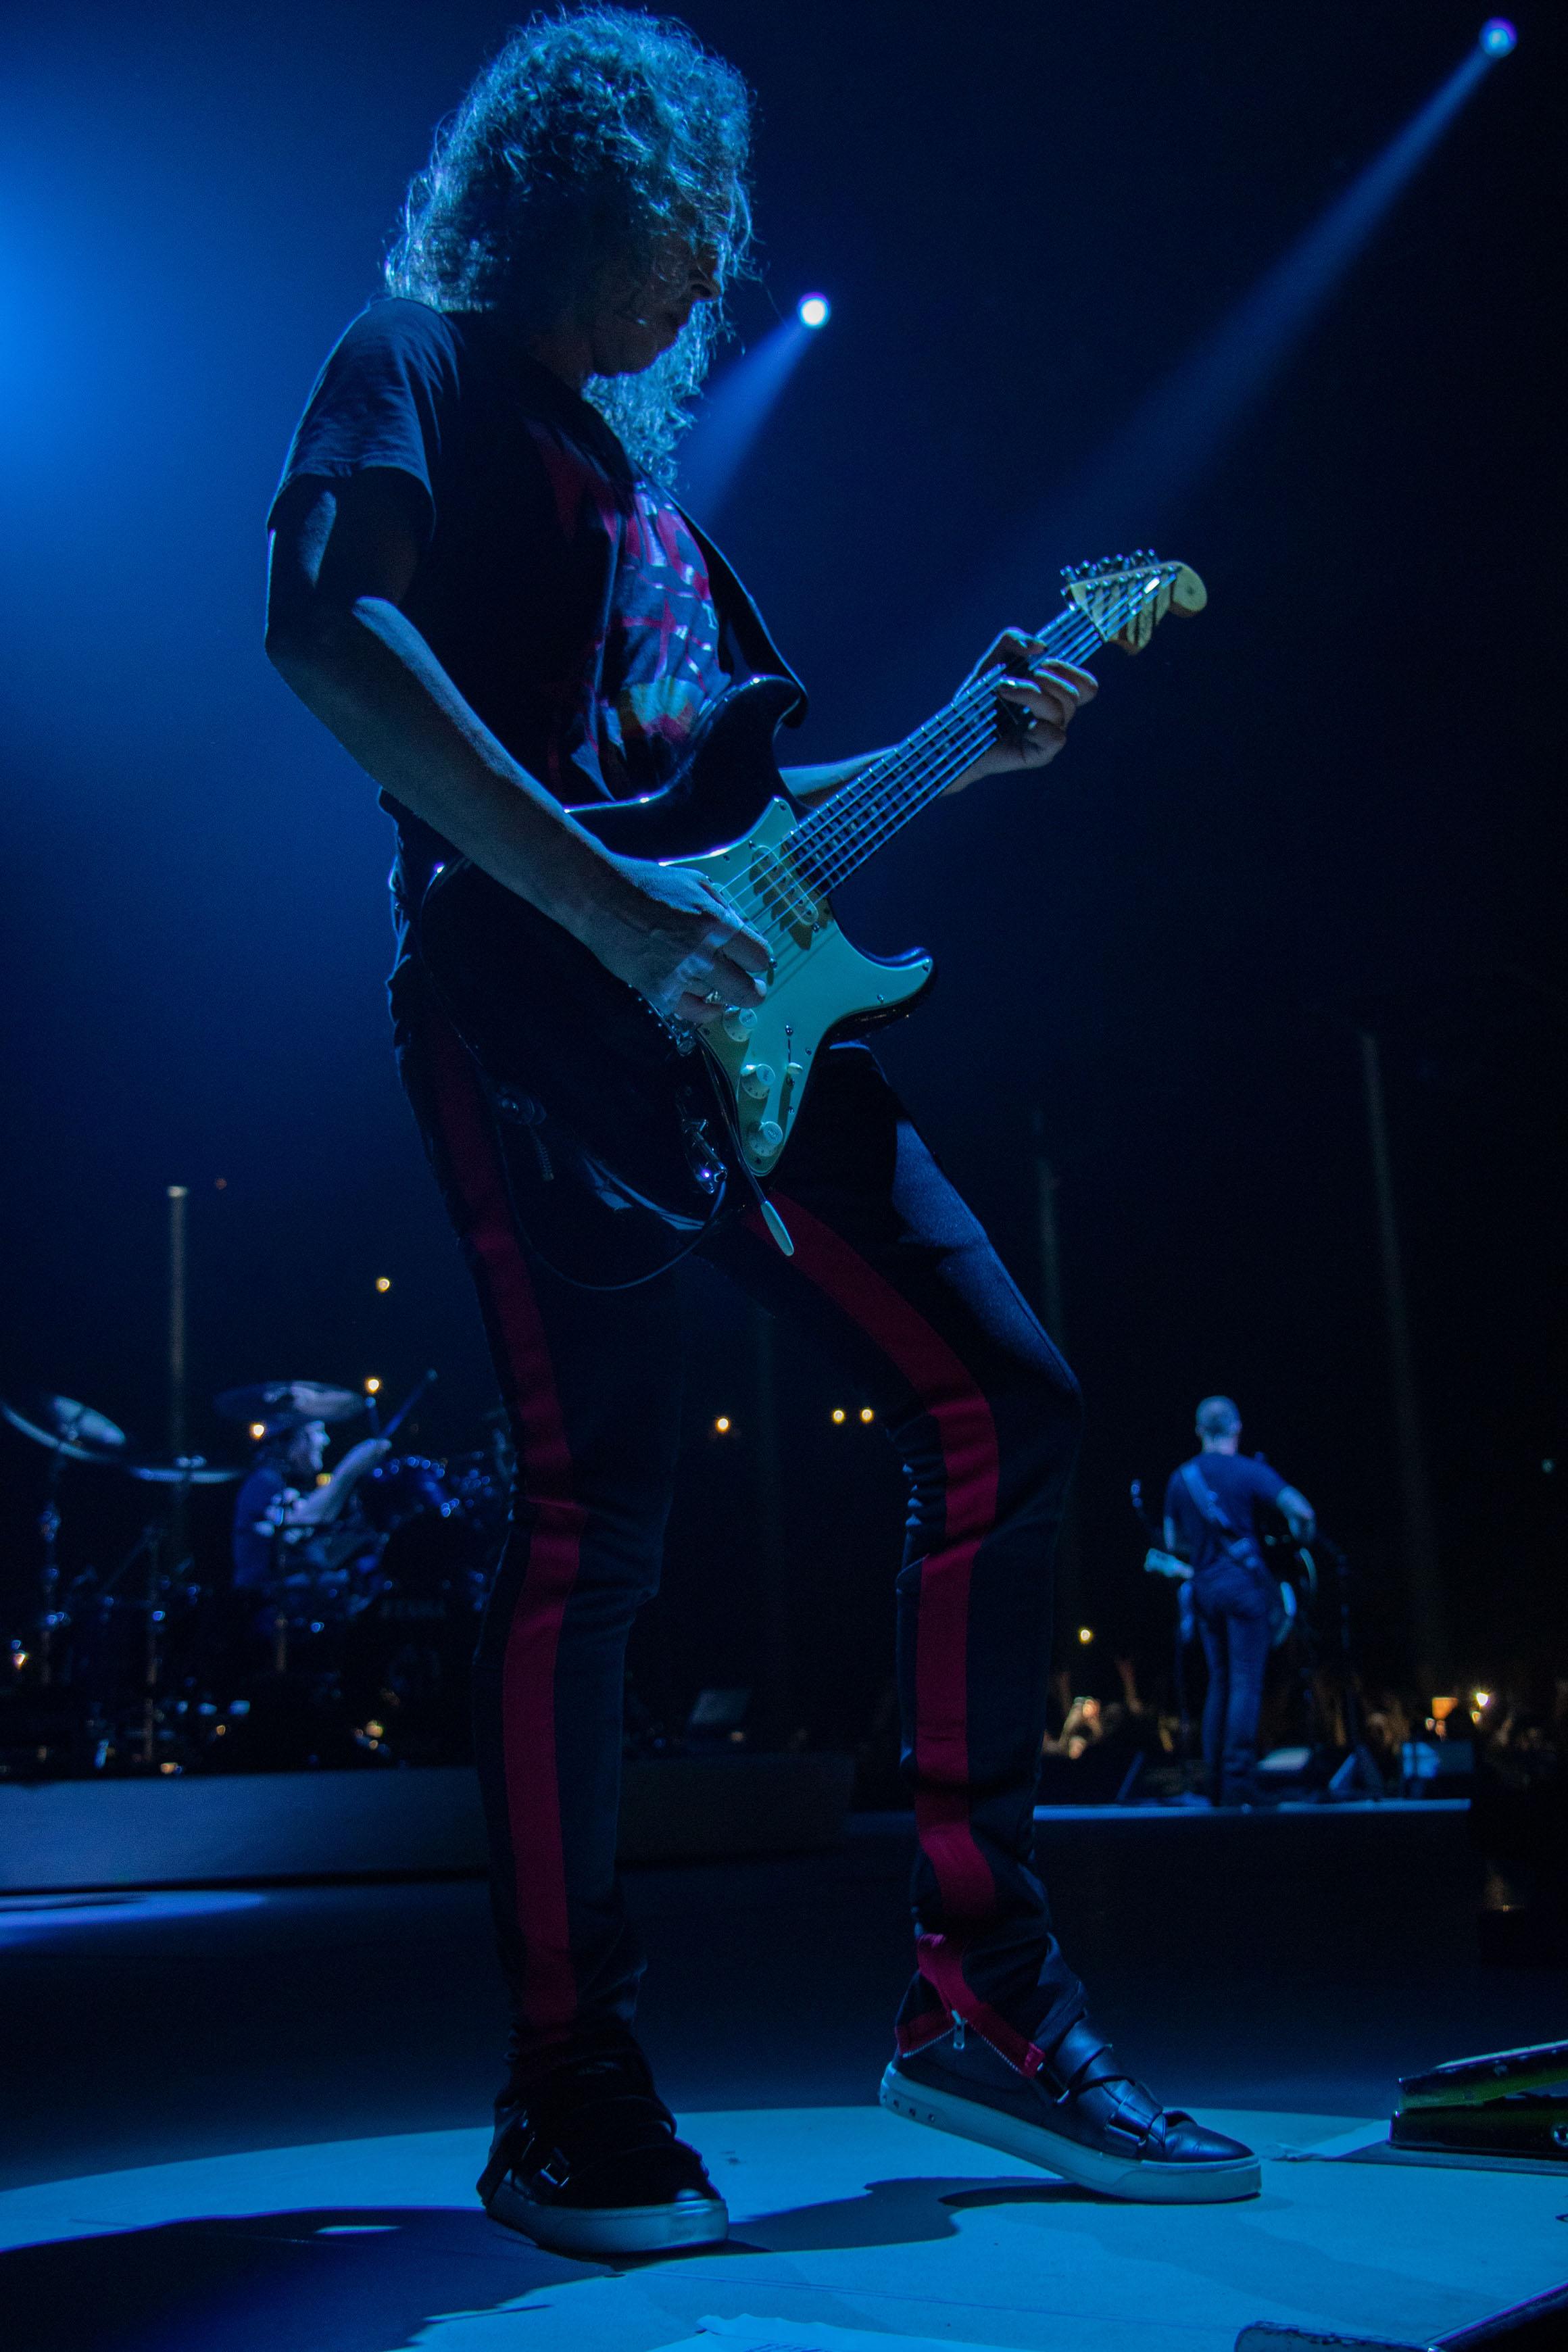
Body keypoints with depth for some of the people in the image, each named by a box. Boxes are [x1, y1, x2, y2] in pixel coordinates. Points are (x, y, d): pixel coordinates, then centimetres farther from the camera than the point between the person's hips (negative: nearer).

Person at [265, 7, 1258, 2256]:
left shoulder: (638, 468, 31)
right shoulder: (413, 368, 6)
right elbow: (325, 631, -15)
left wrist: (967, 748, 19)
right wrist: (618, 915, -23)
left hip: (724, 1010, 9)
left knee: (1005, 1402, 0)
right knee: (598, 1505, -13)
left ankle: (980, 1994, 6)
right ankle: (573, 2093, 2)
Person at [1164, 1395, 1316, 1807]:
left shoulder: (1180, 1478, 9)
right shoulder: (1248, 1471, -7)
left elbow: (1173, 1542, 15)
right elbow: (1300, 1510, -15)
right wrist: (1302, 1543, 4)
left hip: (1204, 1587, 5)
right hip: (1245, 1583, -5)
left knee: (1220, 1680, 13)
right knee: (1246, 1682, -5)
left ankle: (1215, 1778, 13)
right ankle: (1238, 1779, -10)